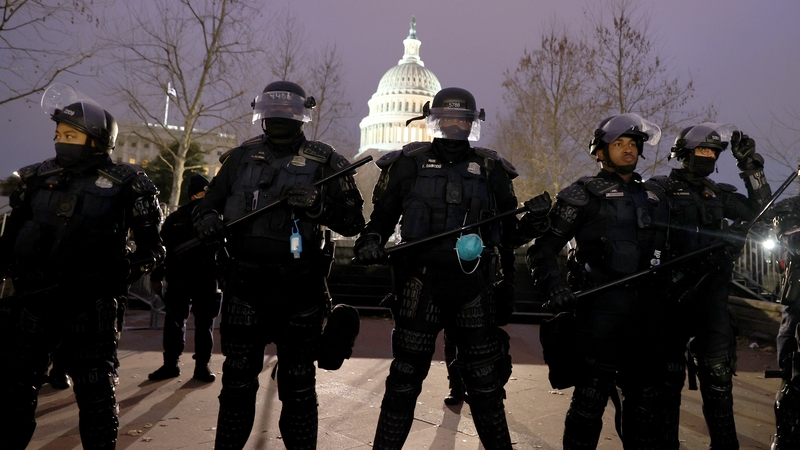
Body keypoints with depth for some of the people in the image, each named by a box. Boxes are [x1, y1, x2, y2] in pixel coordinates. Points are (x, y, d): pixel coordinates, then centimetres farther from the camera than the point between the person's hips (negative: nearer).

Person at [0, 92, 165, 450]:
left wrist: (128, 269, -15)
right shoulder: (36, 179, 9)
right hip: (32, 301, 4)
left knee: (95, 390, 7)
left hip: (91, 305, -4)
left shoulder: (124, 185, -3)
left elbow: (153, 245, 0)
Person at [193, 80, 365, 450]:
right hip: (246, 284, 2)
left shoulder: (324, 162, 0)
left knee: (298, 385, 9)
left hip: (299, 290, -2)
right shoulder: (240, 158, 8)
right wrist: (208, 221, -8)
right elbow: (206, 205, 15)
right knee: (238, 381, 11)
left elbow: (353, 222, -4)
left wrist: (318, 204, -21)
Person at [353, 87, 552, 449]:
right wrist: (370, 240, -11)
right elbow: (382, 217, 9)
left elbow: (506, 235, 12)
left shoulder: (490, 170, 8)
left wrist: (532, 225, -8)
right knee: (405, 379, 7)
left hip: (472, 289, 2)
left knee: (485, 382, 11)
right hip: (421, 286, -1)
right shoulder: (409, 164, 4)